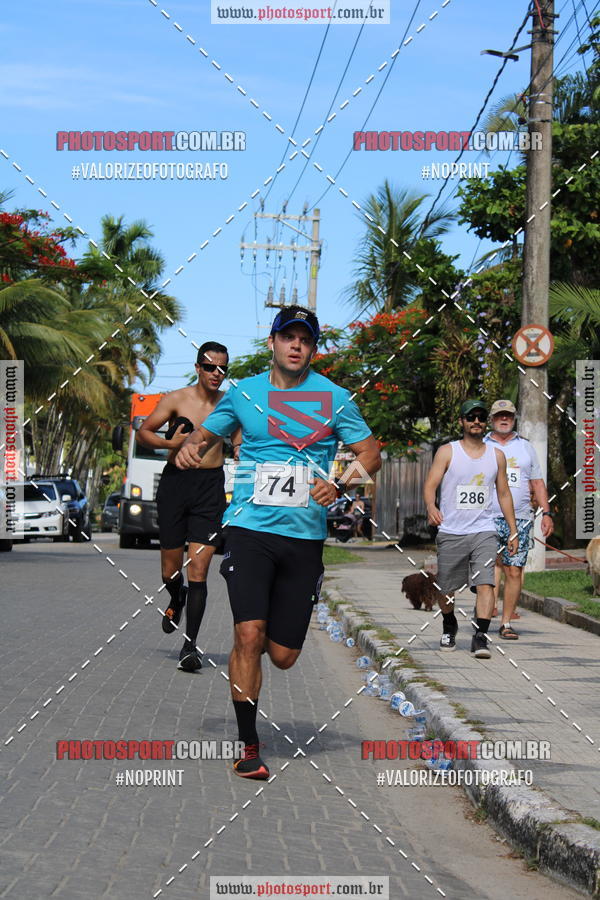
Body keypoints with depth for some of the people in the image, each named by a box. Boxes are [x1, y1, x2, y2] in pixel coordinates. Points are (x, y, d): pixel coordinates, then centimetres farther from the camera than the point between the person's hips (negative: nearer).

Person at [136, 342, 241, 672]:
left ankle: (190, 645, -8)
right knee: (171, 568, 7)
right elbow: (143, 432, 5)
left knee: (198, 568, -10)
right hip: (175, 481, 0)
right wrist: (170, 442, -13)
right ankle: (176, 599, 44)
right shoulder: (176, 400, 1)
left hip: (210, 486, 0)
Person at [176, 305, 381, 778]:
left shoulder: (334, 397, 4)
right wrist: (192, 445, -5)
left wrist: (339, 484, -13)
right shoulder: (244, 393, 7)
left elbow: (371, 454, 6)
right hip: (250, 530, -1)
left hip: (305, 536, 1)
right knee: (249, 635, -17)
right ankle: (248, 746, -5)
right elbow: (207, 432, 20)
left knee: (283, 656, 2)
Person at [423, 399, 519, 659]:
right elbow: (430, 485, -7)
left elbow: (504, 494, 17)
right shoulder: (447, 452, 0)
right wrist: (431, 506, -29)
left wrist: (513, 531, 14)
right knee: (446, 589, 9)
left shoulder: (497, 455, 10)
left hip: (483, 532, 1)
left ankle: (480, 636, -19)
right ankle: (449, 628, 35)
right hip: (450, 533, -1)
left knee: (485, 583, -17)